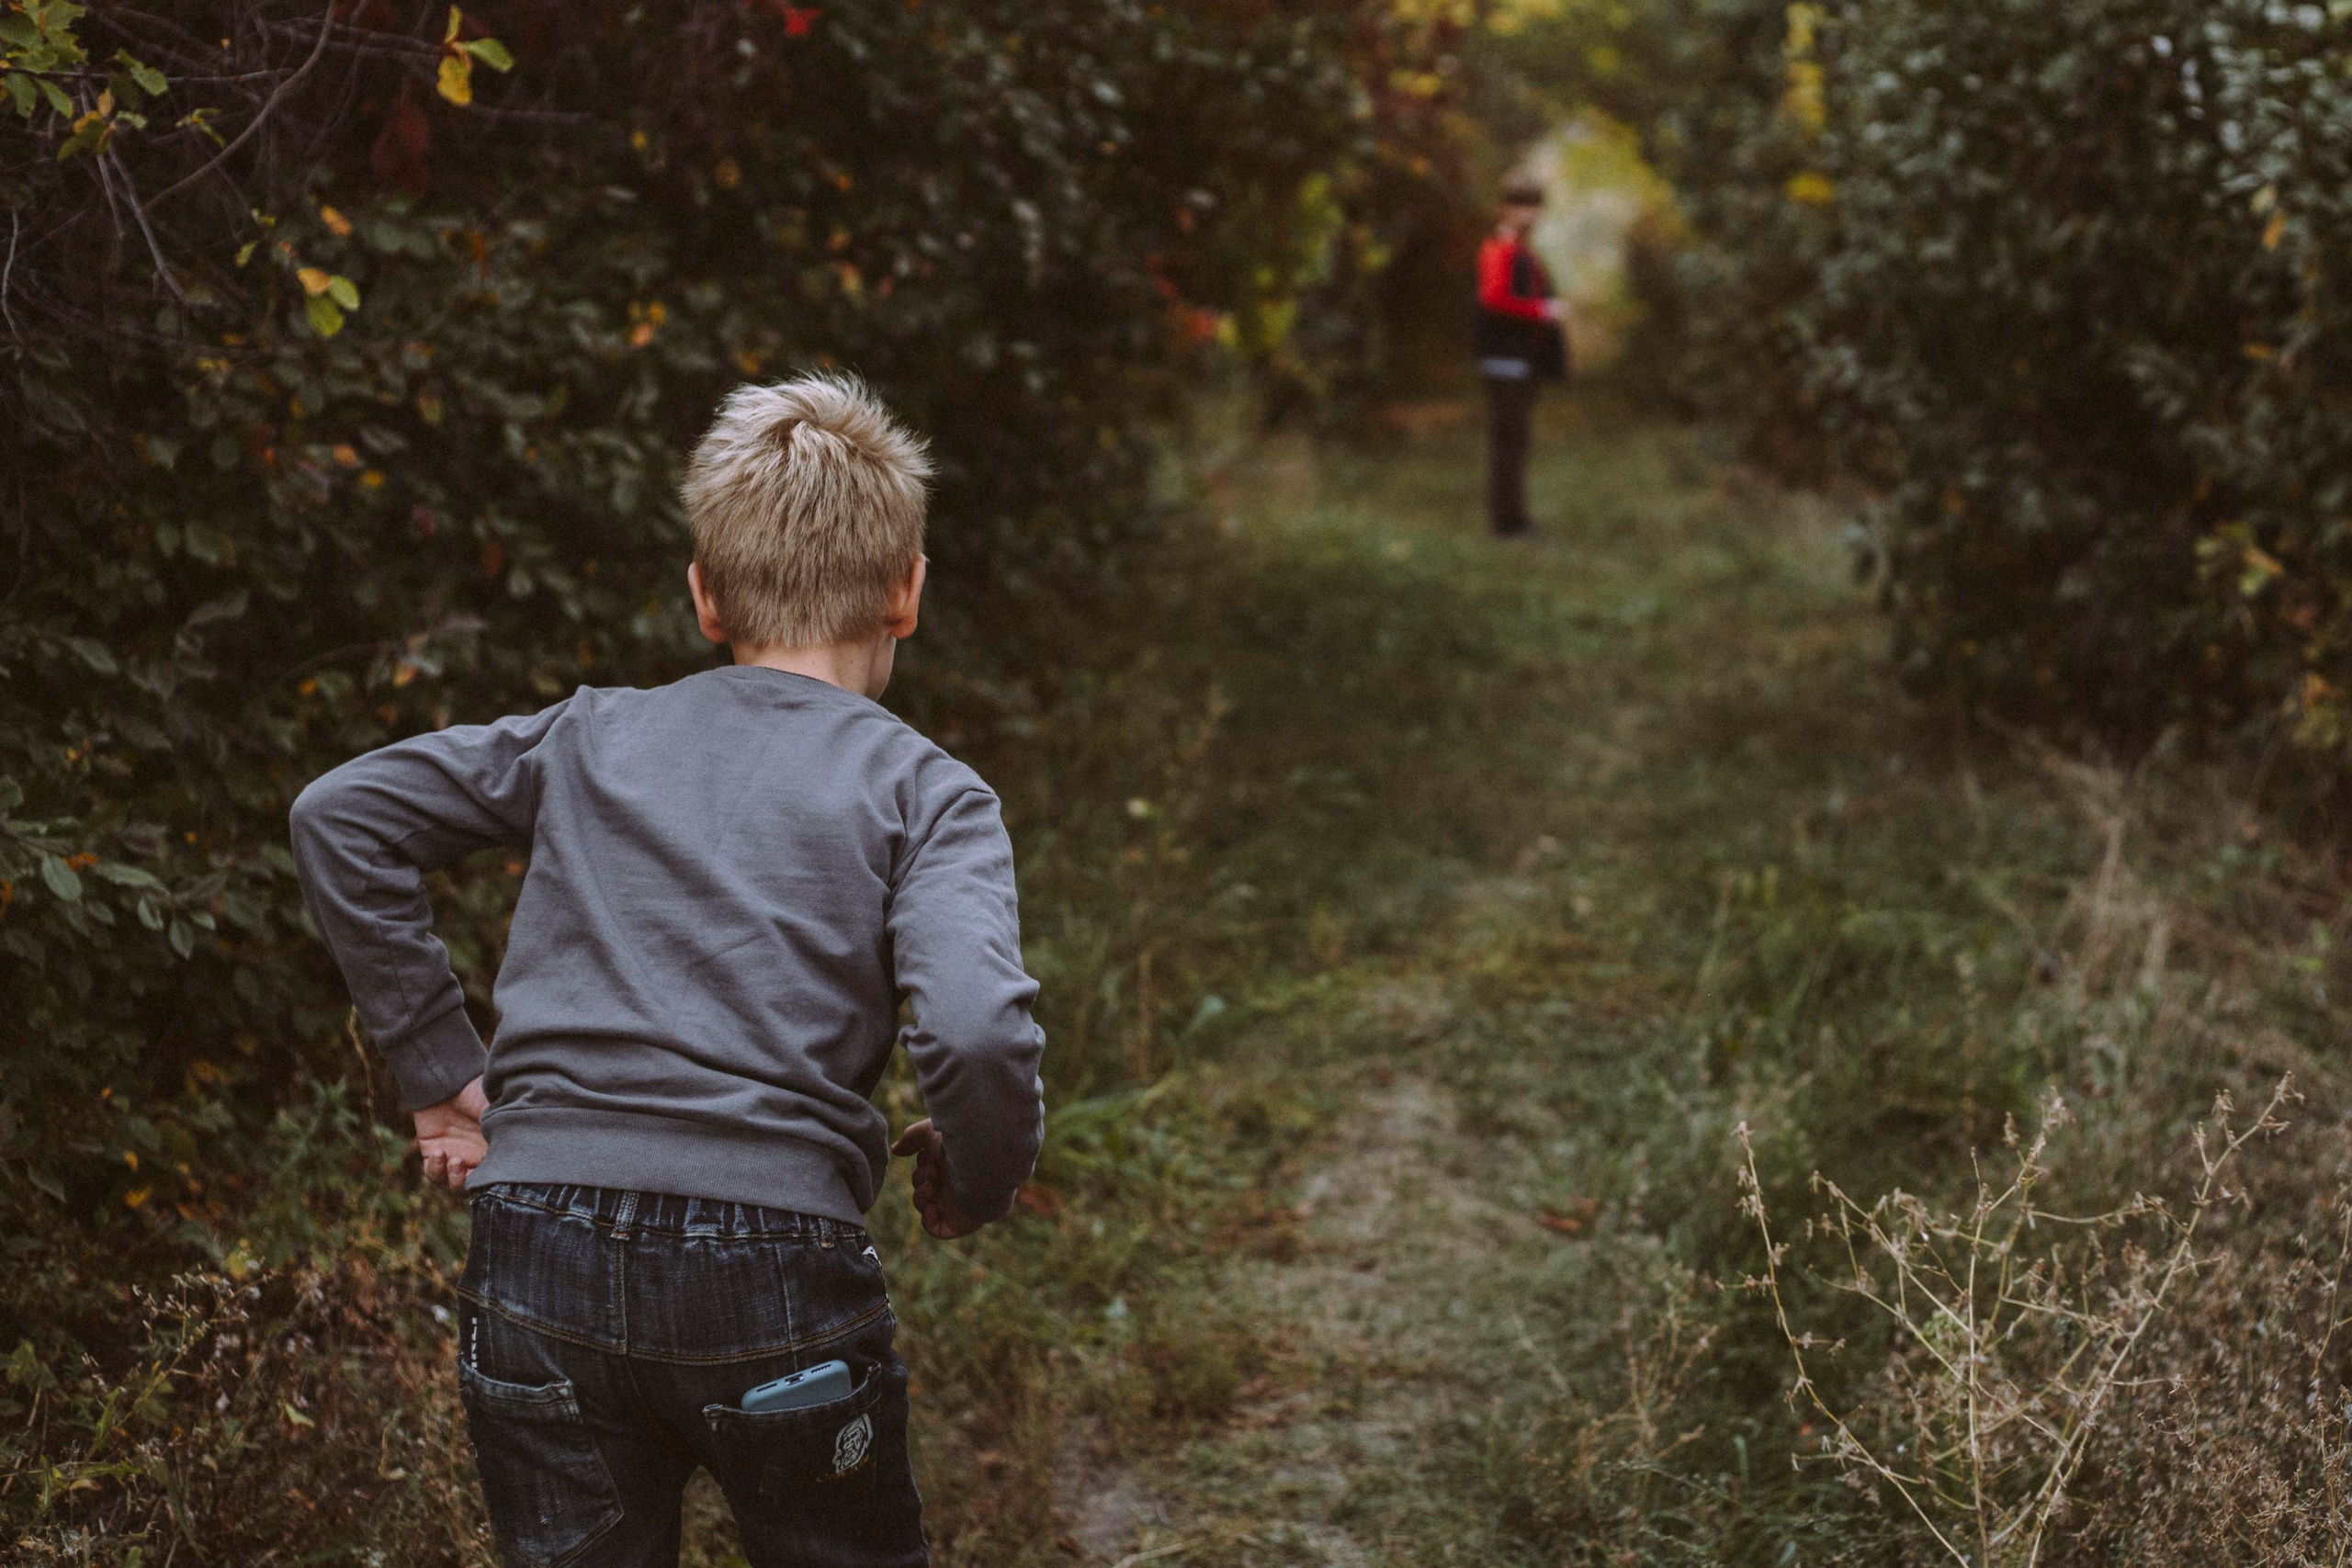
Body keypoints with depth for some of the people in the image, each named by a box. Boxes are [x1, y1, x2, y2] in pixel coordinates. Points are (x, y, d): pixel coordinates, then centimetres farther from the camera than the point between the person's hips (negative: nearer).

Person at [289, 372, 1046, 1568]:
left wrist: (437, 1064, 9)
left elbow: (339, 814, 8)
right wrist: (977, 1179, 5)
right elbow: (977, 1033, -15)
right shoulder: (922, 791, 2)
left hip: (536, 1255, 3)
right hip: (773, 1276, -3)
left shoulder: (588, 738, 13)